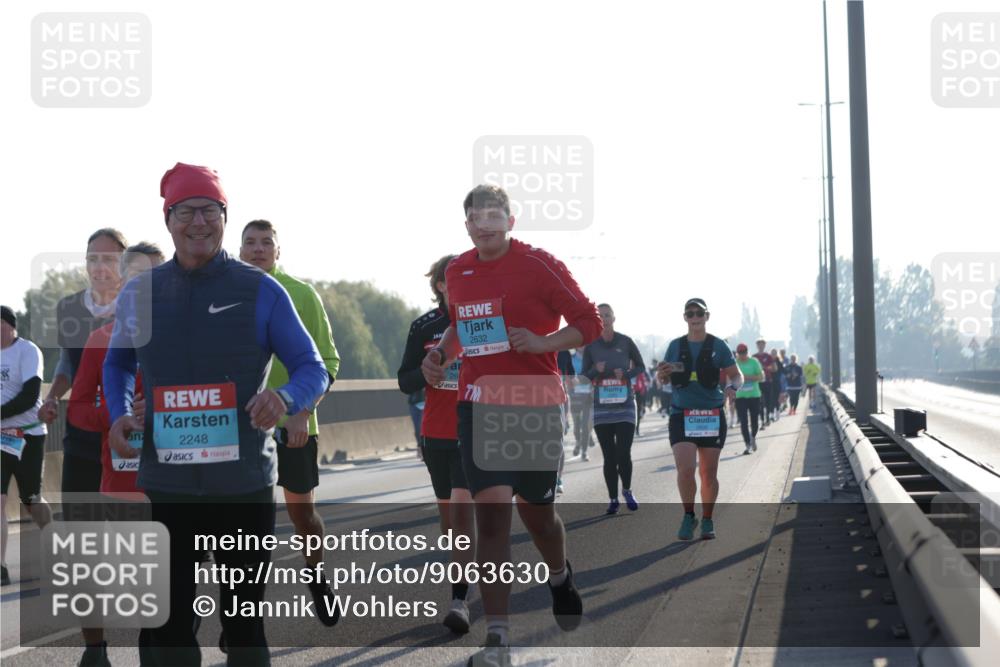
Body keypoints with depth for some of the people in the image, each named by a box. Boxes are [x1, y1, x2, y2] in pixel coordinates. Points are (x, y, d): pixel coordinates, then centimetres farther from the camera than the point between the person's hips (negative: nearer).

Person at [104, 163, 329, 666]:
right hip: (165, 485, 2)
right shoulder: (138, 294, 6)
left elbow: (313, 369, 0)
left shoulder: (261, 291, -1)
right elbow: (117, 363, 23)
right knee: (166, 624, 4)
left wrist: (285, 397, -23)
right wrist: (118, 415, 3)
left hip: (244, 483, -2)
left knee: (244, 622, 9)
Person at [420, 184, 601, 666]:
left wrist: (542, 342, -19)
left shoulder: (539, 265, -7)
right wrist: (442, 353, 7)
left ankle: (559, 577, 47)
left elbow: (589, 322, -4)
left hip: (534, 405, -2)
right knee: (490, 512, -10)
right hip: (478, 405, 3)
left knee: (536, 511, 10)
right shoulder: (457, 272, 9)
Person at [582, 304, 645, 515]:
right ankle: (613, 498, 11)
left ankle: (627, 491, 16)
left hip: (625, 404, -1)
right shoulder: (590, 346, 3)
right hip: (601, 407, 1)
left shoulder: (625, 342, 1)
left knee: (624, 453, -9)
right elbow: (584, 375, 7)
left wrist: (626, 374, -10)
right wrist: (596, 370, -14)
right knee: (609, 456, 2)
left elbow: (641, 367, 10)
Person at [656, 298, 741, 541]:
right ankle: (688, 516, 6)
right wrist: (663, 373, -9)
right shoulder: (675, 345, 7)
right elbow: (662, 378, 15)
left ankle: (707, 521, 21)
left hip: (712, 416, 0)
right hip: (682, 415, 0)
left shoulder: (718, 346, 2)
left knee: (708, 473, 5)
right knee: (685, 469, -14)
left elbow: (737, 375, 4)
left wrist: (732, 387, -19)